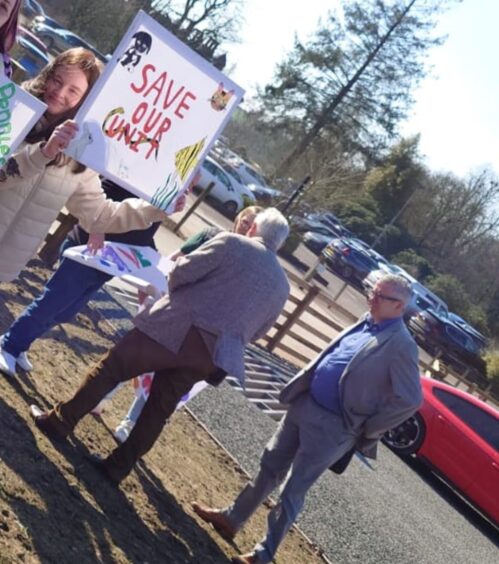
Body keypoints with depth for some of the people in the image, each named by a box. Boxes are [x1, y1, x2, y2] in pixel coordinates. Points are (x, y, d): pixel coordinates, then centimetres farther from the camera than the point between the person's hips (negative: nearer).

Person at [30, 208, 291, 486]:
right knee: (160, 408, 16)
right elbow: (257, 331, 20)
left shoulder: (233, 243, 0)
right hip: (211, 354, 5)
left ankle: (60, 421, 15)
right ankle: (119, 466, 19)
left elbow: (182, 272, -6)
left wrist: (179, 298, 14)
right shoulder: (282, 285, 14)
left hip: (176, 328, -5)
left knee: (111, 367, 9)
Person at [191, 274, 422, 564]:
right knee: (271, 466, 18)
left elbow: (410, 399, -20)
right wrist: (298, 389, 13)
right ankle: (232, 518, 34)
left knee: (292, 490, 2)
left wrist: (367, 429, -12)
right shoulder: (366, 323, 8)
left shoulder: (401, 346, -17)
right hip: (305, 405, 7)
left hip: (332, 426, -7)